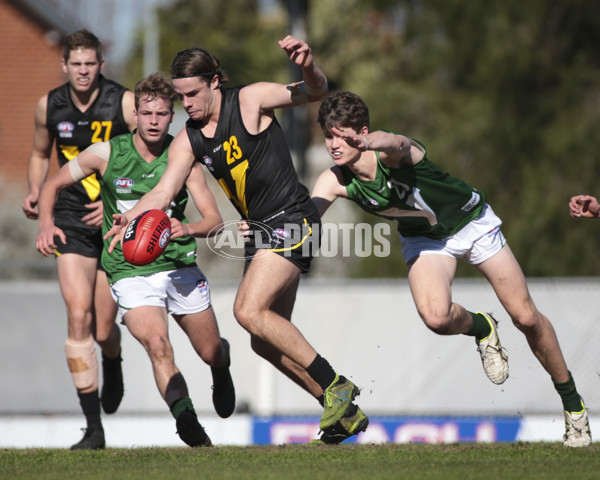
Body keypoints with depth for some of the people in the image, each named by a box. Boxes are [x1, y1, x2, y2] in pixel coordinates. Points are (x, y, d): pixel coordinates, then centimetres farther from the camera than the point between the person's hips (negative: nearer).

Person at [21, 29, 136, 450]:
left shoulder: (124, 103, -10)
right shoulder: (49, 107, 1)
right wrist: (35, 193, 2)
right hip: (73, 221, 2)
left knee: (103, 329, 2)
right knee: (78, 317, -14)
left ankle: (113, 364, 43)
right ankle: (94, 429, -11)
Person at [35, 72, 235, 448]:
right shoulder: (106, 154, -6)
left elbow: (215, 220, -7)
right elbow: (53, 185, 7)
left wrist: (189, 229, -30)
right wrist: (46, 225, -12)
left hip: (180, 268, 2)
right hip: (130, 272, -2)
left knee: (212, 354, 10)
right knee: (157, 344, -28)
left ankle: (222, 367, 48)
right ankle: (187, 421, -31)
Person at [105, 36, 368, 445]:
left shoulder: (250, 100, -10)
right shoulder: (189, 140, 7)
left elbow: (315, 92, -16)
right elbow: (165, 190, -1)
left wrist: (308, 67, -39)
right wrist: (131, 216, -21)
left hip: (292, 218, -8)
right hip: (259, 228, 8)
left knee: (249, 310, -24)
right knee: (266, 341, 7)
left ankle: (335, 385, -17)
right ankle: (345, 412, 17)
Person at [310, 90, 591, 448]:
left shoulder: (393, 153, -36)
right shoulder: (336, 180, -22)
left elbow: (397, 143, -60)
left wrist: (377, 142, -85)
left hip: (473, 221, -3)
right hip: (424, 240, 3)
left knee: (526, 318, -2)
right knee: (436, 317, -27)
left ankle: (572, 402, 20)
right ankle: (481, 329, 9)